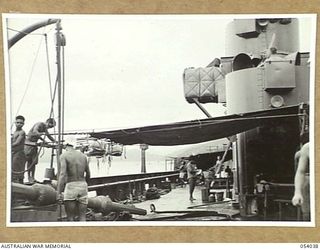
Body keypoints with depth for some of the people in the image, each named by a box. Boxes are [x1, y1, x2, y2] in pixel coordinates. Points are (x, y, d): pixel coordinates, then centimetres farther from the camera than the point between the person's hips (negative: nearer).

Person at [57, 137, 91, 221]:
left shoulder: (64, 155, -3)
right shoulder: (83, 155, 12)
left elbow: (62, 174, -16)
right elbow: (88, 175, 18)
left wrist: (58, 193, -19)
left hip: (71, 186, -4)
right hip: (83, 186, 4)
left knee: (70, 218, 1)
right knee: (82, 217, 6)